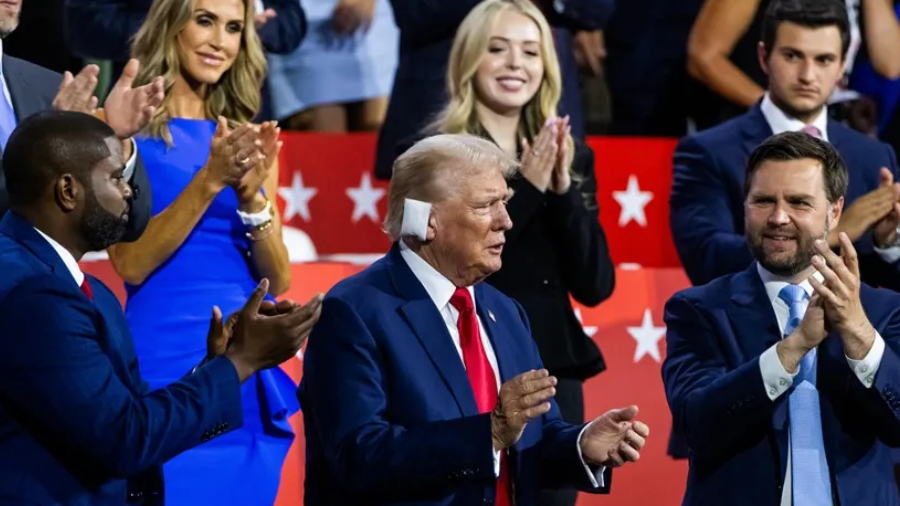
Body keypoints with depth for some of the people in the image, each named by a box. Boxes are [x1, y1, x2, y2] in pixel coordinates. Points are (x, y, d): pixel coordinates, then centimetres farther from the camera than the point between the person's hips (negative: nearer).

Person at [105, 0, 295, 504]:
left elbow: (278, 280, 6)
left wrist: (252, 195, -11)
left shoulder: (248, 140, 12)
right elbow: (131, 263, -10)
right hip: (167, 365, -5)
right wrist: (210, 180, -19)